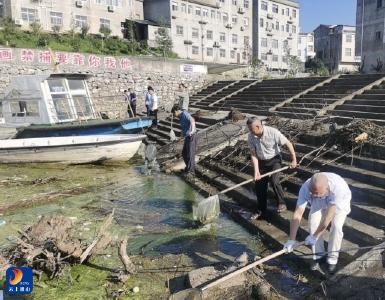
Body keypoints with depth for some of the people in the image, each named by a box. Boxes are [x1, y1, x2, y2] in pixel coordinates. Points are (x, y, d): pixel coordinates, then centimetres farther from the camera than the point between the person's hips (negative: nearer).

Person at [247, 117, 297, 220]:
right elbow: (253, 155, -11)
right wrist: (256, 171, -19)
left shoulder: (273, 132, -26)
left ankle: (281, 203, -1)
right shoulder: (251, 137, -16)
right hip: (261, 162, 4)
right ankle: (261, 211, 23)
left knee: (274, 181, -26)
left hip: (274, 160, -4)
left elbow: (288, 143, -15)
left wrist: (294, 159, -11)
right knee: (259, 187, 6)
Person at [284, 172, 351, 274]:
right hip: (319, 203, 3)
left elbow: (328, 217, -39)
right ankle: (318, 255, 4)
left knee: (336, 225, -22)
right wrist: (292, 240, -35)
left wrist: (314, 236, -33)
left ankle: (332, 259, 0)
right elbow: (297, 214, -34)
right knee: (313, 221, -17)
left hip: (340, 202, -2)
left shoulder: (338, 187, -44)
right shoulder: (306, 187, -36)